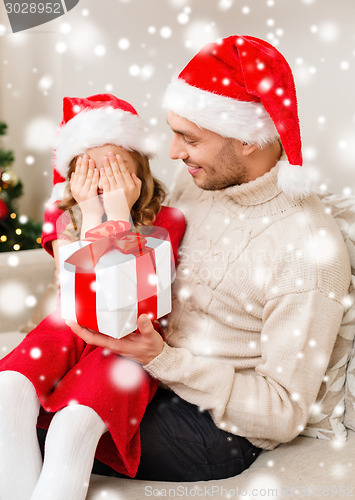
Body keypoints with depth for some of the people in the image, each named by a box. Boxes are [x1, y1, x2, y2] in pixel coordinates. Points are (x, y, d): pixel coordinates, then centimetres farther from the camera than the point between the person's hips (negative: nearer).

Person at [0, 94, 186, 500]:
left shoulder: (164, 220, -4)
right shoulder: (62, 216, 5)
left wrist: (119, 212, -16)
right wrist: (92, 215, -12)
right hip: (72, 327, 4)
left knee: (74, 422, -29)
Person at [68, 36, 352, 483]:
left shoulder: (311, 250, -24)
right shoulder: (196, 181, -1)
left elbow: (284, 414, -19)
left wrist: (162, 360, -26)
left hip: (215, 424, -6)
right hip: (153, 371, 7)